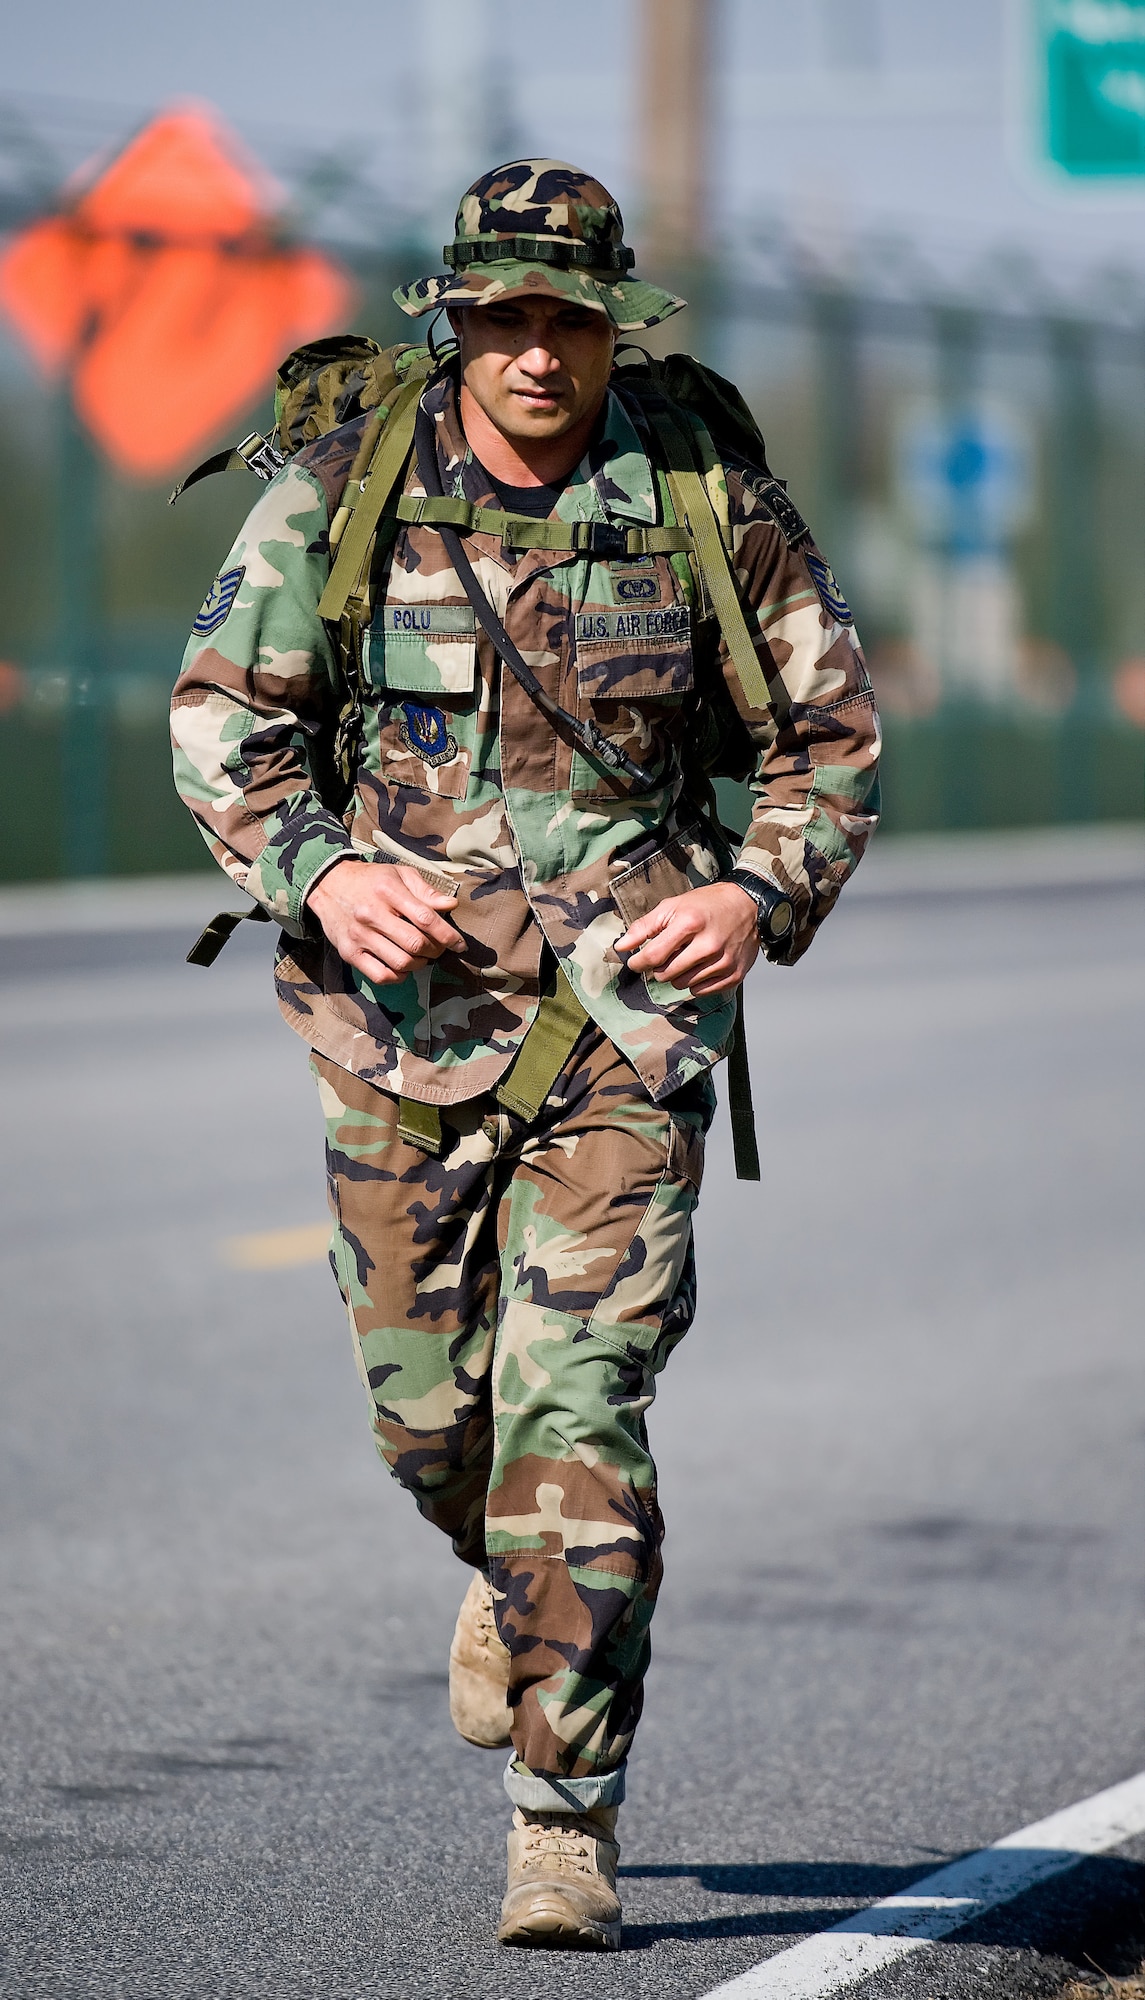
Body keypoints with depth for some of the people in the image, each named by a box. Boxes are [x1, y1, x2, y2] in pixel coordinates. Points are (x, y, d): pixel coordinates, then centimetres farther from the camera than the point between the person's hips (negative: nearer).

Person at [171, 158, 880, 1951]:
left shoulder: (717, 514, -3)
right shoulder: (339, 495, -2)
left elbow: (831, 737, 8)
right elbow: (222, 712, 3)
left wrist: (761, 893, -10)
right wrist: (318, 870, -14)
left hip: (625, 1015, -2)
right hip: (405, 1002, 2)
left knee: (578, 1413, -12)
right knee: (427, 1410, 12)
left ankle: (570, 1824, -6)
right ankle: (514, 1575, 48)